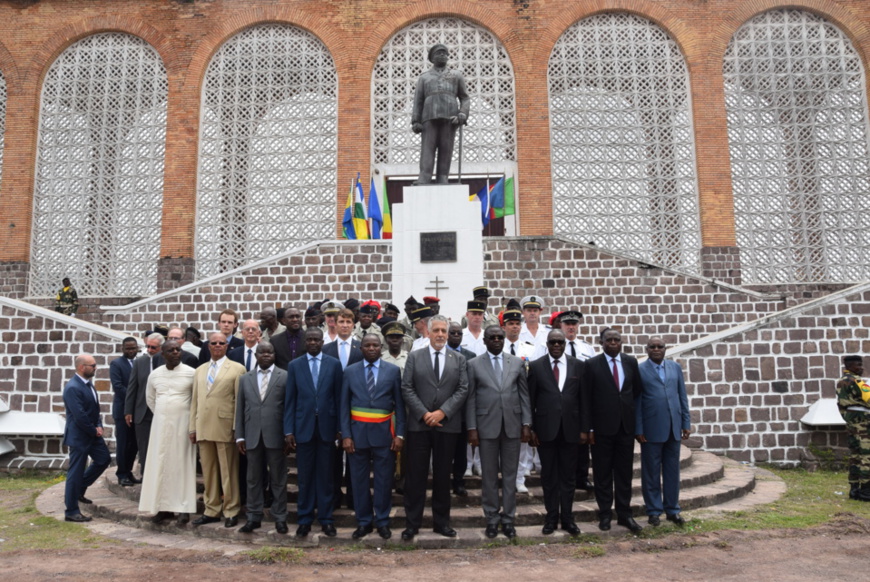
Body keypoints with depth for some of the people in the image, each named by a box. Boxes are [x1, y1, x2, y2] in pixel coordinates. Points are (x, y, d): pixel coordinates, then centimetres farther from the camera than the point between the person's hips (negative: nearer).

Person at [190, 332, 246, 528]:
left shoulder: (237, 369, -1)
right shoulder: (200, 370, 16)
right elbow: (195, 400, 14)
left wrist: (237, 428, -10)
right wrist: (193, 427, 9)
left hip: (225, 427, -5)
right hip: (203, 428, 5)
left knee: (228, 472, 1)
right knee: (208, 471, 11)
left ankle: (231, 511, 11)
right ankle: (212, 510, 21)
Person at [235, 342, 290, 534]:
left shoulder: (285, 377, 0)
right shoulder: (245, 379, 11)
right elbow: (240, 409, 10)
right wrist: (239, 436, 5)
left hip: (275, 436, -3)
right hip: (252, 437, 3)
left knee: (278, 479, 5)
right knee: (253, 478, 10)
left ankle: (280, 518, 15)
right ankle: (254, 517, 21)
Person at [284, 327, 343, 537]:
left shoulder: (334, 364, 3)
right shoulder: (294, 366, 5)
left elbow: (338, 397, 3)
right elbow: (289, 400, 3)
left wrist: (339, 427, 0)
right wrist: (288, 430, -2)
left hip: (326, 427, 0)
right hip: (303, 427, 0)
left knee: (326, 475, 6)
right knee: (305, 476, 6)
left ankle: (326, 519, 16)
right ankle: (305, 519, 18)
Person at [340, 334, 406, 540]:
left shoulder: (393, 370, 1)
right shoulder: (350, 371, 3)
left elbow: (399, 404, 2)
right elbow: (344, 405, 3)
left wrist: (400, 434, -4)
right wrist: (345, 435, -4)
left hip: (384, 432, -1)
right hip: (358, 431, 1)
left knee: (384, 479, 6)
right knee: (359, 479, 8)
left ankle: (382, 521, 20)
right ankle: (364, 522, 21)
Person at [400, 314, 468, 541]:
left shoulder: (459, 359, 8)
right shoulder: (414, 357, 4)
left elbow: (463, 390, 0)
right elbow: (407, 389, -1)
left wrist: (442, 412, -12)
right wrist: (424, 414, -11)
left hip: (447, 425, 1)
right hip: (419, 425, -1)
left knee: (443, 475, 9)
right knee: (416, 475, 3)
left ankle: (442, 521, 21)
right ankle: (412, 523, 12)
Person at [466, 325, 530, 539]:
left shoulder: (517, 362, 6)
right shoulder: (474, 364, 2)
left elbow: (524, 395, 7)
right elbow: (470, 399, 0)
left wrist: (526, 424, 0)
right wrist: (472, 428, -5)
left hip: (512, 425, 1)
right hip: (487, 426, -1)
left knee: (510, 474, 7)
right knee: (489, 475, 5)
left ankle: (508, 518, 16)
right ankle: (492, 518, 16)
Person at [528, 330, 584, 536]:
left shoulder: (578, 365, 4)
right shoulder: (536, 366, 0)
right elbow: (530, 400, 1)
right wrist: (531, 428, -3)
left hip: (570, 429, 1)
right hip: (545, 429, -1)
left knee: (568, 475, 9)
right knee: (549, 475, 8)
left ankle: (567, 518, 20)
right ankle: (551, 517, 19)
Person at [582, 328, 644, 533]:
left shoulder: (631, 362, 4)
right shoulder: (592, 364, -5)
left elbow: (638, 389, 17)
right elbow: (586, 399, -6)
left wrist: (627, 406, 8)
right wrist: (587, 428, -9)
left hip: (626, 425, 3)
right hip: (602, 427, -3)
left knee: (624, 472, 10)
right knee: (603, 473, 7)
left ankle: (624, 514, 20)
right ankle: (605, 514, 18)